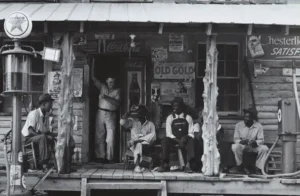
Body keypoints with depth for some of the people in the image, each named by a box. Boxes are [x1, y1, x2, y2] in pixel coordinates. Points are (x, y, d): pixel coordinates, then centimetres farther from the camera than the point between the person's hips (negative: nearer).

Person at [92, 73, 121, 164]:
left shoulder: (117, 91, 6)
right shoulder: (103, 87, 12)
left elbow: (117, 102, -8)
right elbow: (94, 80, 3)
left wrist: (106, 97, -16)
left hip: (111, 115, -2)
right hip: (100, 113, 2)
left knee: (110, 138, -6)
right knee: (99, 136, 1)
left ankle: (109, 157, -2)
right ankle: (100, 157, 5)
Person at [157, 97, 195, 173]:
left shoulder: (188, 118, 9)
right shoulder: (170, 118, 10)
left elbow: (191, 133, 5)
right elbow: (168, 133, 1)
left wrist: (185, 139, -18)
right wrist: (178, 140, -15)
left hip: (185, 140, -1)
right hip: (173, 140, 1)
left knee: (191, 141, -33)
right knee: (165, 141, -30)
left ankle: (189, 165, -40)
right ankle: (165, 165, -30)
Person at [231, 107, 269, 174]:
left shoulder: (259, 126, -5)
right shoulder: (238, 125, -4)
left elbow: (261, 140, -7)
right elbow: (236, 139, -4)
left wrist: (255, 142, -31)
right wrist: (241, 141, -28)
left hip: (254, 147, 1)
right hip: (242, 146, 0)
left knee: (264, 148, -28)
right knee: (235, 147, -33)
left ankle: (258, 168, -12)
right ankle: (240, 167, -12)